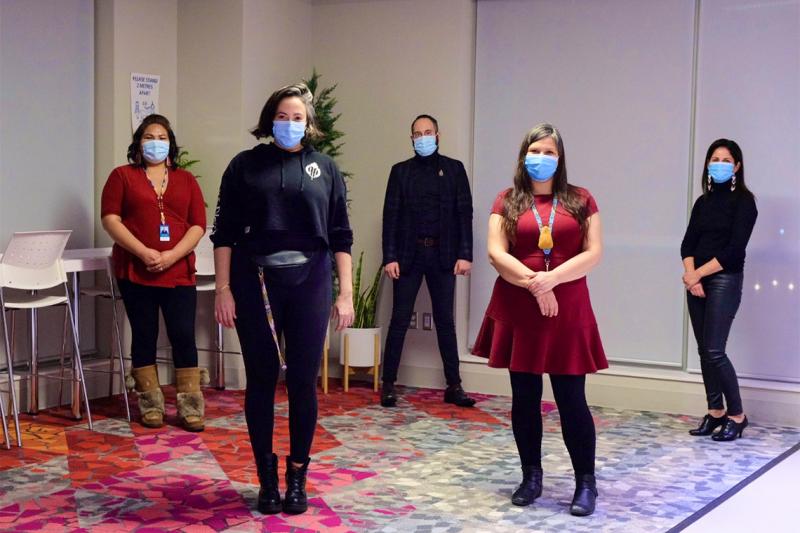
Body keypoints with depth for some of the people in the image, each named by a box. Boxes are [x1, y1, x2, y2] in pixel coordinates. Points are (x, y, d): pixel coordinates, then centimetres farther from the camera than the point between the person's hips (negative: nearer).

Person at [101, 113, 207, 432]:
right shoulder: (122, 176, 7)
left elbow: (198, 225, 5)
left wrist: (172, 255, -11)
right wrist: (143, 252, -14)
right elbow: (110, 219, -3)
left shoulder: (186, 180, 12)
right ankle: (151, 405, 13)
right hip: (135, 272, -1)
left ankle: (190, 407, 3)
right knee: (144, 336, 5)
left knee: (183, 335, -4)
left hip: (178, 272, 1)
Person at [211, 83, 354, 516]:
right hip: (255, 283, 0)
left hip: (309, 284, 1)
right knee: (261, 380, 5)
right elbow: (225, 233, 3)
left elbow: (340, 237, 7)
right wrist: (223, 290, -5)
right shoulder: (245, 166, 5)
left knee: (303, 381, 3)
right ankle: (267, 478, 17)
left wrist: (346, 293, 1)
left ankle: (297, 477, 17)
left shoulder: (325, 169, 8)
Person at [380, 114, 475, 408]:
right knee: (400, 320, 1)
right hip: (408, 254, 0)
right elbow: (391, 215, 1)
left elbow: (464, 213, 1)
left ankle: (454, 386, 9)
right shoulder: (401, 171, 6)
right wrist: (390, 257, -7)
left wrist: (465, 254, -7)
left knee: (445, 320, 5)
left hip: (443, 255, 0)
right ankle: (388, 384, 7)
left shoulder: (454, 169, 6)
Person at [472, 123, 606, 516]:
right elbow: (496, 253, -4)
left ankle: (586, 482, 9)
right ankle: (531, 476, 20)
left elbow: (594, 253, -2)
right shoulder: (507, 201, 6)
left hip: (568, 311, -1)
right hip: (518, 310, 1)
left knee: (571, 399, -1)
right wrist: (534, 284, -15)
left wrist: (553, 278, -15)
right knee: (525, 397, 8)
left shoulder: (580, 200, 6)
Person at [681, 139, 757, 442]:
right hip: (696, 281, 6)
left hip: (724, 281, -6)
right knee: (704, 352, 6)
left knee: (715, 351, -11)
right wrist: (691, 275, -11)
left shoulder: (743, 201, -4)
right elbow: (688, 243, 7)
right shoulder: (703, 202, 14)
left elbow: (734, 249, -12)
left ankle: (737, 415, 2)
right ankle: (715, 412, 15)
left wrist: (699, 273, -11)